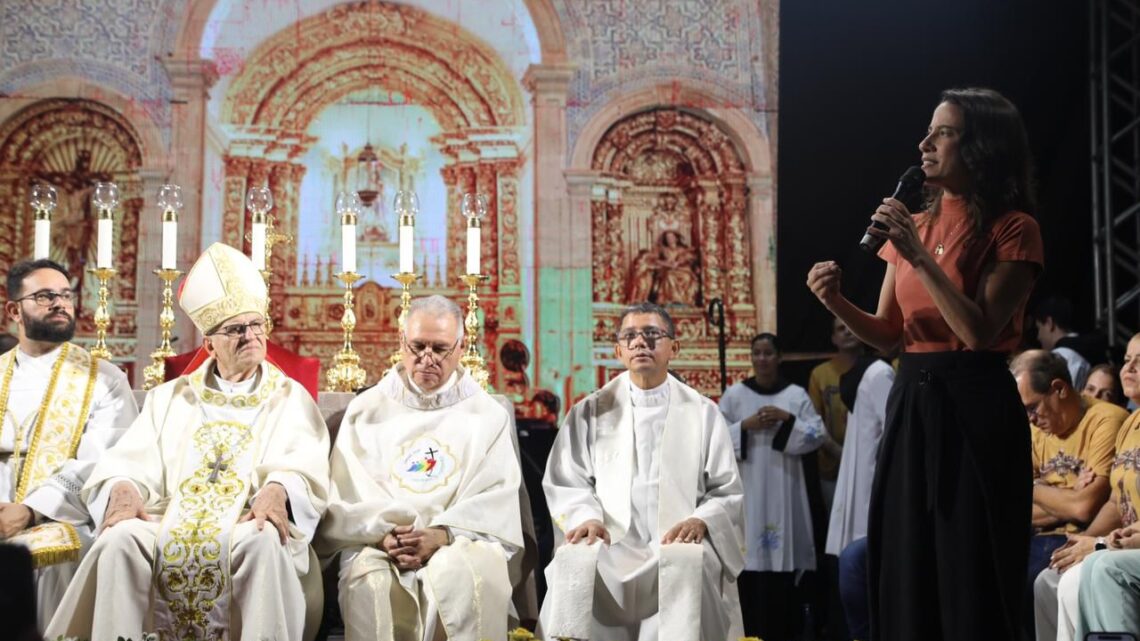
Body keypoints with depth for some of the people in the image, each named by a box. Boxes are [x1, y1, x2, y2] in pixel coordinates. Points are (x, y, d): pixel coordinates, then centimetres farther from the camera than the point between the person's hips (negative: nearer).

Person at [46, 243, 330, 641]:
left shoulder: (291, 399, 15)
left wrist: (277, 490, -26)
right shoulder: (170, 397, 22)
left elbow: (305, 466, -2)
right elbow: (135, 460, 9)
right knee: (121, 539, -30)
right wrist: (124, 489, -16)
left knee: (264, 542, -37)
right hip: (170, 519, 2)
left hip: (248, 523, -2)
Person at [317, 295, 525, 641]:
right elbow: (347, 493, 6)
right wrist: (383, 534, -14)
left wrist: (441, 535, -15)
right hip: (379, 545, 1)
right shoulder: (366, 410, 16)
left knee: (469, 575, -34)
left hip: (460, 541, 0)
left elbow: (497, 497, 2)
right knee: (368, 581, -33)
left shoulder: (488, 414, 14)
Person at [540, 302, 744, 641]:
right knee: (575, 566, -32)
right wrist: (587, 518, -13)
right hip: (610, 544, 0)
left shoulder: (703, 413, 12)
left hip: (679, 544, 0)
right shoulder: (589, 412, 13)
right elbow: (566, 483, 8)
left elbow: (728, 493, 9)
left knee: (689, 568, -35)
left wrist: (700, 521, -12)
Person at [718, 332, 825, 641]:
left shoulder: (797, 395, 8)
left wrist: (788, 420, -11)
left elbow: (817, 435, 1)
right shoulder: (734, 394, 6)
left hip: (783, 491, 1)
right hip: (747, 491, 0)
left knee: (782, 559, -1)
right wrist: (745, 426, -11)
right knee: (748, 559, -4)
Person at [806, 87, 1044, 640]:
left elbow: (979, 331, -16)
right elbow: (888, 336, 12)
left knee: (971, 574, -1)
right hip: (911, 403, 6)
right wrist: (838, 304, -7)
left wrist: (920, 257, -17)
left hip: (975, 406, -6)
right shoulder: (912, 227, 13)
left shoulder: (1012, 229, -6)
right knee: (906, 569, 10)